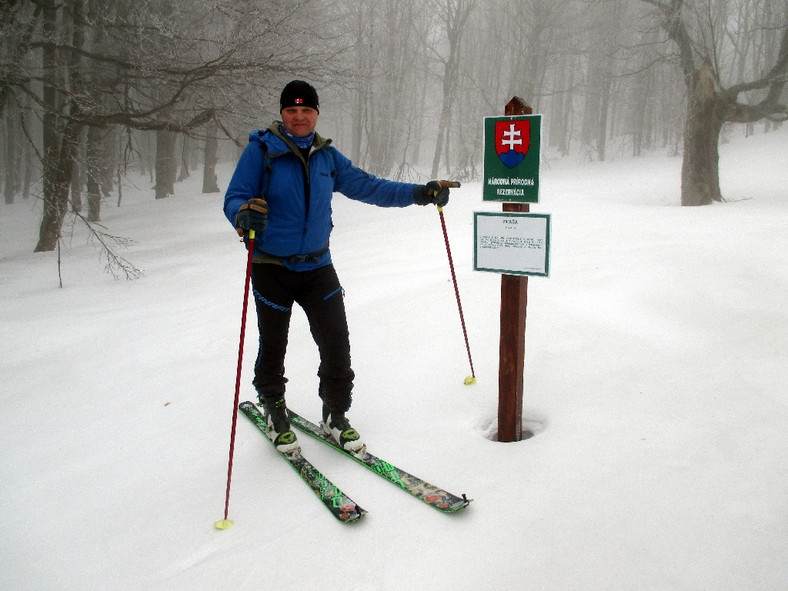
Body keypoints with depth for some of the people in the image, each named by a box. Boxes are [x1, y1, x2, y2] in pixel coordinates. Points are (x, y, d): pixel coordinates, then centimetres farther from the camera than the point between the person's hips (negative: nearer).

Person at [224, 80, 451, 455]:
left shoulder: (327, 156, 4)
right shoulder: (261, 150, -9)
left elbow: (366, 186, 6)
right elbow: (234, 198, -13)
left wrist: (418, 193, -1)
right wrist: (244, 214, -37)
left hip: (317, 268, 3)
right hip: (272, 269, -3)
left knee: (337, 345, 1)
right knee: (273, 347, 11)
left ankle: (336, 417, 22)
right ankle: (275, 413, 36)